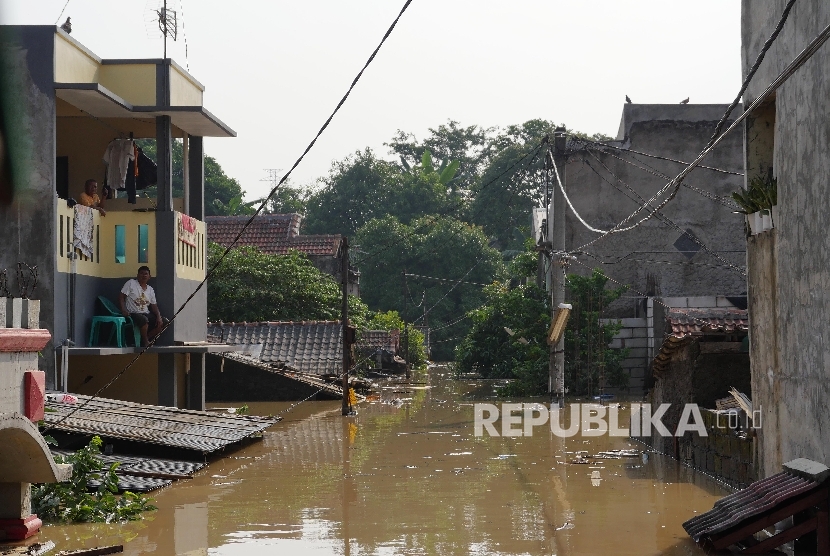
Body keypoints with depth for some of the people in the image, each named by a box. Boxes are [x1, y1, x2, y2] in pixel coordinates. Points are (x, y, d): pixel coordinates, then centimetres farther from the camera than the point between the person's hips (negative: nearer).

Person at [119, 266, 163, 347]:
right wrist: (123, 310, -20)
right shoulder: (131, 283, 1)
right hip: (133, 313, -6)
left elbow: (154, 306, 12)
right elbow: (121, 297, -4)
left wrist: (158, 316, -7)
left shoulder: (150, 289, 15)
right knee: (144, 319, -38)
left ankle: (146, 339, -2)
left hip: (146, 314, 6)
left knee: (162, 322, -14)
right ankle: (145, 342, -16)